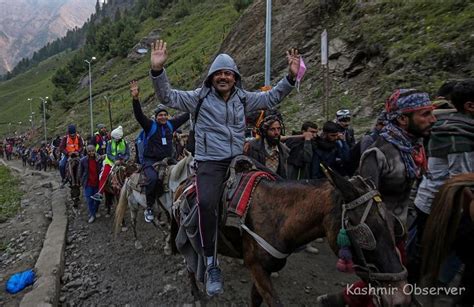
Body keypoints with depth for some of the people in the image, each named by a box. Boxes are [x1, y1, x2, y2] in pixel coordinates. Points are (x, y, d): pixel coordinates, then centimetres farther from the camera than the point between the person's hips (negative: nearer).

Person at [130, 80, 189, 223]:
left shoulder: (171, 124, 10)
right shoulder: (150, 125, -1)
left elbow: (186, 116, 15)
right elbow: (138, 115, -17)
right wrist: (135, 99, -32)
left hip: (167, 160, 5)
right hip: (150, 160, -5)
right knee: (153, 178, -30)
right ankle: (149, 208, -14)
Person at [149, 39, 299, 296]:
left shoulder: (243, 98, 11)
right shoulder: (200, 97, 2)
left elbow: (271, 97, 18)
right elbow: (168, 96, -5)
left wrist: (290, 77, 7)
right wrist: (157, 70, -21)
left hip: (238, 159, 5)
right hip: (210, 162, -4)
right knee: (207, 203, -27)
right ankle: (212, 265, -13)